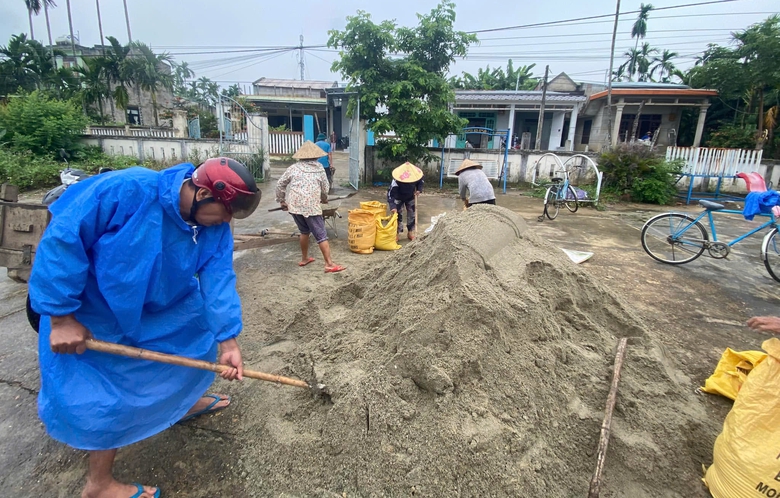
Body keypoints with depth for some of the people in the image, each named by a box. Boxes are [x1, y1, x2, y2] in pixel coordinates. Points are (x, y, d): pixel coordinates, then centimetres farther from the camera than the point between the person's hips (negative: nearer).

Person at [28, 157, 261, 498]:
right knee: (107, 398, -2)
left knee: (199, 335, 17)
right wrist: (61, 316, -28)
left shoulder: (215, 227, -16)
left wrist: (227, 341, -26)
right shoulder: (126, 190, -34)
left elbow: (218, 279, -19)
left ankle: (186, 402, 45)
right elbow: (62, 239, -31)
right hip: (92, 315, -6)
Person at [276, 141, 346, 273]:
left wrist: (281, 200, 22)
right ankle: (329, 264, -4)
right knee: (321, 235, -2)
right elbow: (325, 188, 9)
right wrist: (324, 199, 29)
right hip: (311, 205, -4)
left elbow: (280, 184, 10)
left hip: (294, 204, 4)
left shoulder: (294, 167, 11)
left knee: (304, 230, 23)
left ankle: (304, 259, 31)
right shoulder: (319, 167, 7)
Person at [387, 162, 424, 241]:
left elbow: (420, 182, -4)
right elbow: (390, 193, -41)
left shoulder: (415, 176, -29)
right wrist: (392, 206, -51)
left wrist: (419, 190, -22)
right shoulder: (396, 181, -40)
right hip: (399, 198, -3)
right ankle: (397, 233, 4)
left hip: (411, 197, 3)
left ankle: (411, 232, 19)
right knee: (398, 214, -6)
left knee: (411, 214, 6)